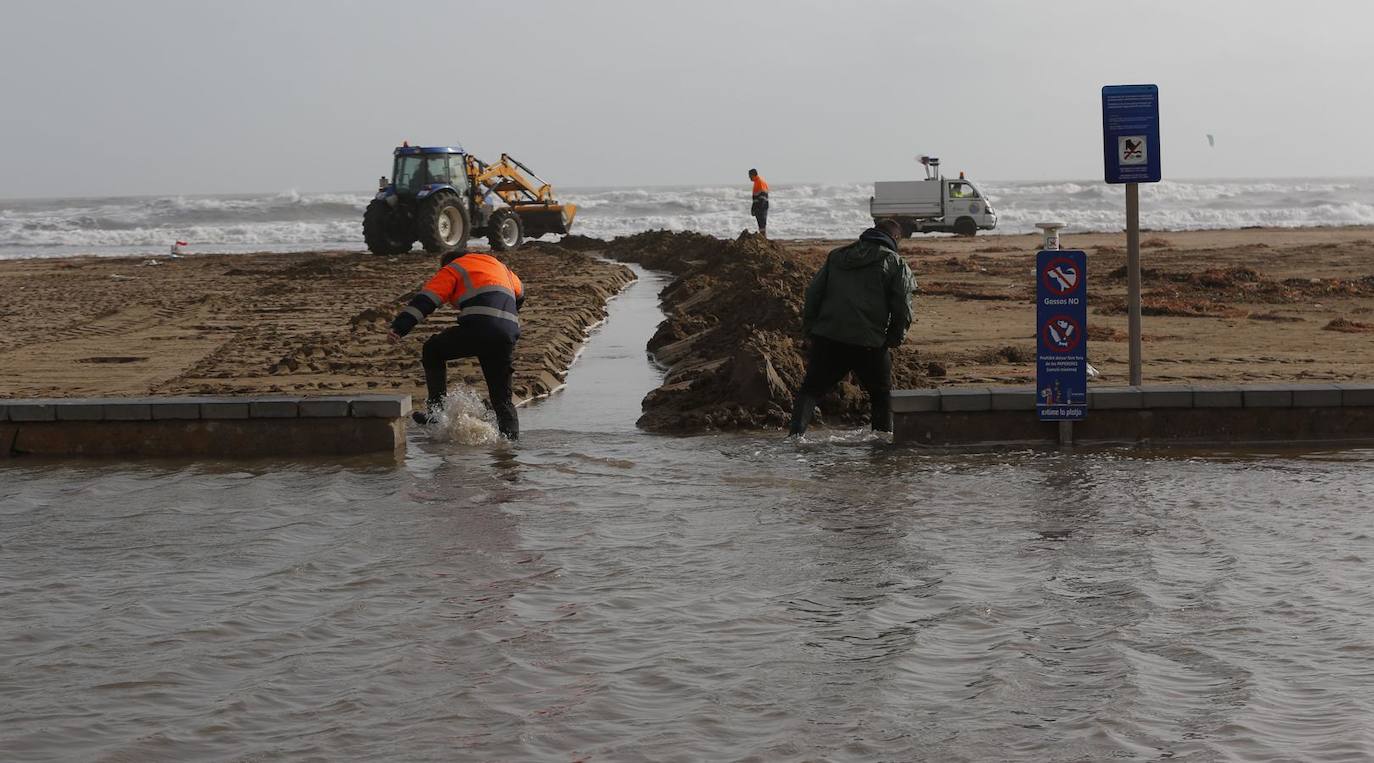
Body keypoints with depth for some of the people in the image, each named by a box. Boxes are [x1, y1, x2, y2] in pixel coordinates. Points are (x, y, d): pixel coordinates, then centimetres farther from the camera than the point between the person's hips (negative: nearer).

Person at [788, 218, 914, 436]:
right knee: (881, 394, 15)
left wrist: (809, 331, 17)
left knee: (811, 388, 7)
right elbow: (903, 308, -2)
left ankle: (796, 432, -10)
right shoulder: (896, 263, 6)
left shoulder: (836, 256, 18)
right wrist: (894, 339, 11)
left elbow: (812, 295, 14)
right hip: (869, 343, -2)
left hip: (826, 338, 2)